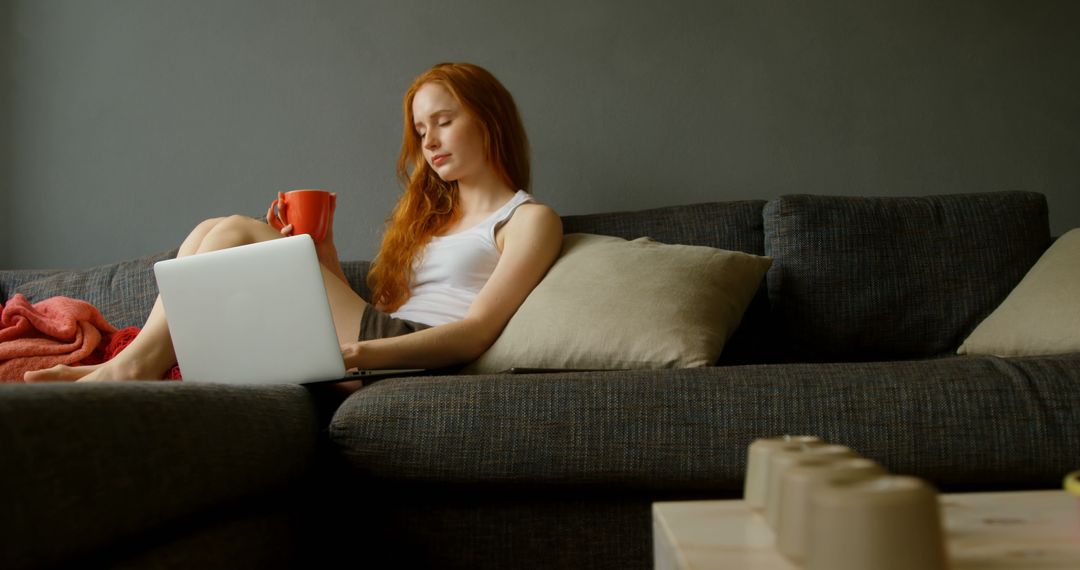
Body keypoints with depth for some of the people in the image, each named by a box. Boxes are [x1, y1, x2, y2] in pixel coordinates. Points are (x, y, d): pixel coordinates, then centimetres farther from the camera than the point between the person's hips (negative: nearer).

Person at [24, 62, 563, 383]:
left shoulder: (529, 219, 6)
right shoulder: (430, 214, 29)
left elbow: (477, 330, -10)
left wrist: (364, 352, -25)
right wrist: (324, 263, 2)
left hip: (422, 360, -7)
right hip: (378, 341, 7)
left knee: (235, 234, -11)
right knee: (215, 230, -4)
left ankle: (134, 363, -7)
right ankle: (139, 363, -16)